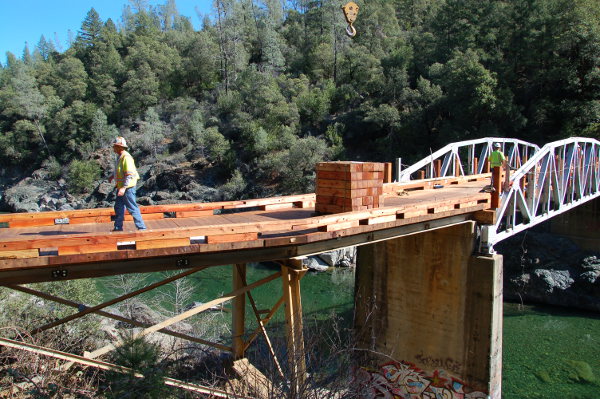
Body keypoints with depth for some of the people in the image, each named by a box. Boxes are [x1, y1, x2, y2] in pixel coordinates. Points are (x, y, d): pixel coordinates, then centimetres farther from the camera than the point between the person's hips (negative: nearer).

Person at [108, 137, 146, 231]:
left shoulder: (126, 157, -20)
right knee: (118, 207, 16)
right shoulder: (120, 157, 12)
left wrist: (124, 188, -29)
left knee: (132, 208, -4)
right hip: (121, 187, 10)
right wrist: (112, 176, 28)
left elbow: (130, 174, -26)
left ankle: (141, 227, 2)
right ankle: (118, 227, 25)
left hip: (127, 188, -10)